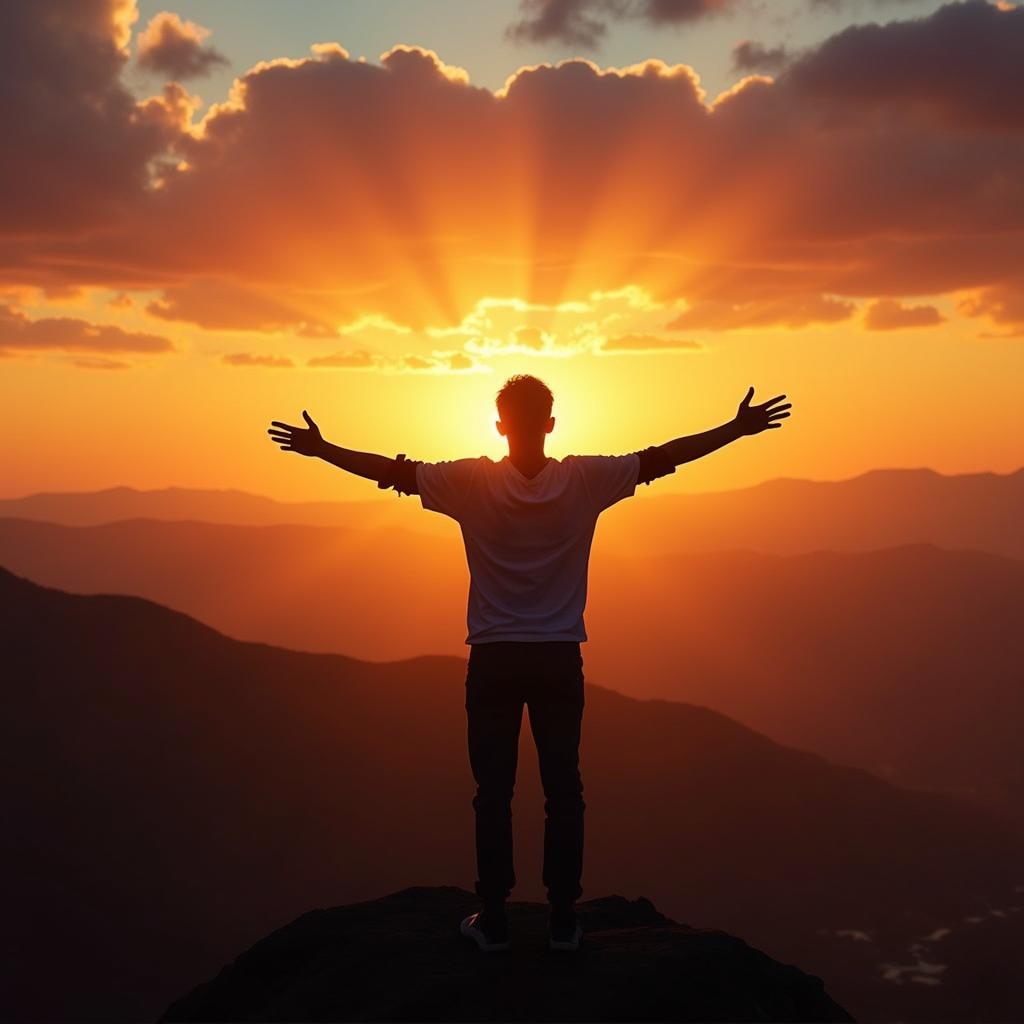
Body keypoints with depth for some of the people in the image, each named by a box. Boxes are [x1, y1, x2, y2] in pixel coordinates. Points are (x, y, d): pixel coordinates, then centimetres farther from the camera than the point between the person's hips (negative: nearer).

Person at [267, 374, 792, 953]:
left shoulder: (472, 482, -8)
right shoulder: (585, 480, -6)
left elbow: (394, 471, -2)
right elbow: (661, 458, -1)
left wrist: (320, 448, 10)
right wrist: (740, 428, 8)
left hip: (494, 660, 0)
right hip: (560, 659, 1)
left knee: (494, 791, 7)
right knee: (564, 790, 8)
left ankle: (494, 919, 11)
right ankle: (564, 920, 12)